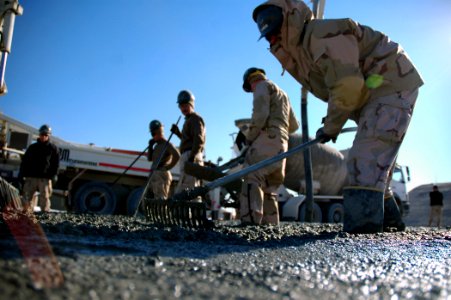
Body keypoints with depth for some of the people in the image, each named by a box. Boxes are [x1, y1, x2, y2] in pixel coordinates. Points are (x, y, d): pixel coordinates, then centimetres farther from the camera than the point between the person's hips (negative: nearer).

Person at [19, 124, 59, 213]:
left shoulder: (53, 148, 8)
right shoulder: (32, 147, 15)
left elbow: (56, 164, 4)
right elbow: (24, 162, 14)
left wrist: (54, 176, -8)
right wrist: (21, 175, 3)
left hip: (45, 178, -3)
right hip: (31, 177, 3)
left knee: (45, 198, -4)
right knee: (27, 197, 2)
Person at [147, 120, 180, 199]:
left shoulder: (167, 144, -7)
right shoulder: (156, 146, 19)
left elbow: (177, 156, -22)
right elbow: (149, 158, 17)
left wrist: (167, 167, -17)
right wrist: (150, 146, 8)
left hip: (162, 174, -9)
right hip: (154, 174, 9)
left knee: (161, 197, -14)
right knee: (157, 198, 8)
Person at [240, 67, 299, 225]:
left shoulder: (263, 86, 6)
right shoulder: (282, 94, 33)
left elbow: (260, 114, -12)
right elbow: (294, 125, 31)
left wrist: (249, 137, -4)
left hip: (268, 138, -9)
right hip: (282, 143, 9)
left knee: (252, 178, -20)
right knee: (268, 187, 9)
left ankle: (250, 221, -33)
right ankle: (270, 224, 5)